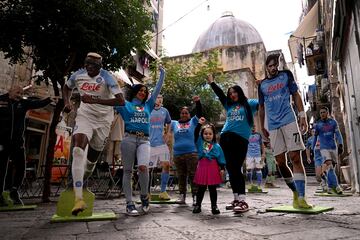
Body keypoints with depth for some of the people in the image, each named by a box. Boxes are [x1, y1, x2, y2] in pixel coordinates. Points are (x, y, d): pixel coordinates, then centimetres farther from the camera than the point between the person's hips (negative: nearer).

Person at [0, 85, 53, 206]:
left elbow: (39, 103, -1)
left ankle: (14, 191, 20)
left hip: (17, 140, 3)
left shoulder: (23, 103, 6)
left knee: (20, 167, 2)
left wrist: (49, 99, -15)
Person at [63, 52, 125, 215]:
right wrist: (67, 102, 1)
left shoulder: (106, 78, -16)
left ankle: (78, 186, 39)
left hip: (103, 120, -1)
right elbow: (66, 88, 21)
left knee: (92, 158, 8)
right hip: (85, 116, 2)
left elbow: (121, 101, -27)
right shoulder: (78, 75, -2)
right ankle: (78, 198, -27)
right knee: (78, 151, -24)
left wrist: (94, 100, -32)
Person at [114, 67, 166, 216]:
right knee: (128, 171, -1)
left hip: (144, 140, 1)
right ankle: (129, 204, 5)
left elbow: (157, 89, 26)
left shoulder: (147, 105, 23)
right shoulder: (125, 105, 16)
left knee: (143, 167, -21)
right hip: (129, 138, -1)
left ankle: (144, 196, 2)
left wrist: (162, 73, 30)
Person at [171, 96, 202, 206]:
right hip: (178, 154, 3)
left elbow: (199, 113, -1)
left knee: (193, 176, -3)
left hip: (192, 153, -3)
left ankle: (195, 196, 0)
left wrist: (198, 102, -16)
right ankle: (182, 196, 16)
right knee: (181, 176, 9)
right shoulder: (174, 123, 17)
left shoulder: (193, 122, 10)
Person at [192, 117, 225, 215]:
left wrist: (222, 169, -4)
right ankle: (197, 205, 18)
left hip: (213, 168, 0)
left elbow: (221, 159, 3)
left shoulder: (217, 146, 4)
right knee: (201, 188, 8)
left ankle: (214, 206, 19)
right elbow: (196, 134, -4)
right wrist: (199, 124, -10)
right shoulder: (200, 143, 6)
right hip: (202, 167, 1)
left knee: (212, 189, 8)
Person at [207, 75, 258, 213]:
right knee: (231, 169, 5)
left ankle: (242, 201, -7)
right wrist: (211, 82, 34)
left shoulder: (249, 104, 10)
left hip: (241, 139, -5)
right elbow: (220, 94, 28)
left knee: (237, 169, -11)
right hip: (226, 138, 5)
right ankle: (236, 199, 14)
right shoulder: (229, 106, 21)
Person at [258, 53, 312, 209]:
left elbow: (296, 95, 8)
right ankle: (295, 192, 19)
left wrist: (302, 116, -2)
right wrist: (262, 127, 15)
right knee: (280, 162, 1)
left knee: (295, 158, -11)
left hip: (289, 121, -2)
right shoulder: (262, 85, 15)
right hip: (273, 126, 3)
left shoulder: (286, 75, 10)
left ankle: (301, 198, -10)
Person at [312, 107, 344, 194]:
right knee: (329, 165, -19)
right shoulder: (317, 124, 3)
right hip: (324, 148, -2)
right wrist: (312, 149, 9)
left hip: (333, 147, 2)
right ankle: (336, 186, -22)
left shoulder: (333, 122, 7)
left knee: (331, 167, 6)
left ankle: (330, 186, 18)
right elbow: (315, 137, 9)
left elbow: (338, 134, 2)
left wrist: (340, 145, -12)